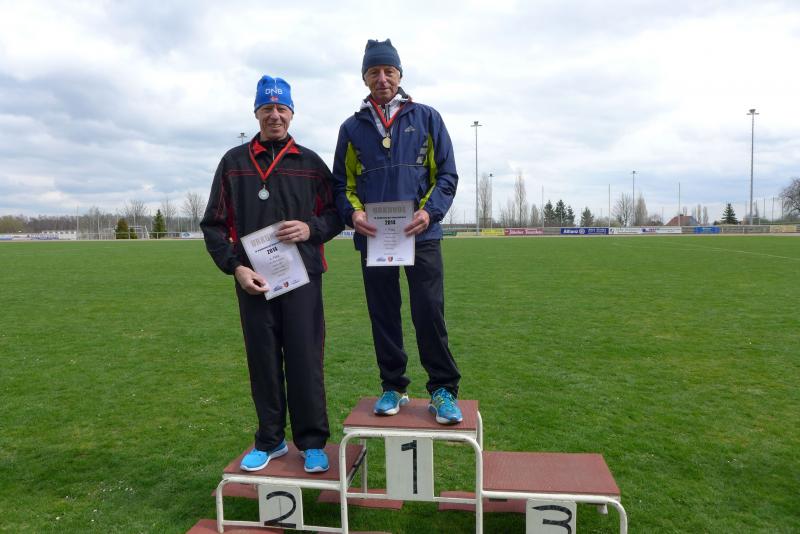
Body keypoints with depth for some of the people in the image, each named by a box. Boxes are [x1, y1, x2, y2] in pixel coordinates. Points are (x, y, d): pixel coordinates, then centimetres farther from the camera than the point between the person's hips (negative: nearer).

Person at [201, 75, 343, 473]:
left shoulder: (311, 163, 9)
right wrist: (235, 267, -5)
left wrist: (311, 229, -11)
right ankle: (270, 441, 25)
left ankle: (312, 443, 15)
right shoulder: (234, 162, 9)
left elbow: (335, 214, 11)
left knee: (305, 362, 1)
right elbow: (214, 224, 8)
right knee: (263, 362, 9)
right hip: (253, 281, 1)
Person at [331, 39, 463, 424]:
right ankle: (392, 387, 22)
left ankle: (443, 389, 10)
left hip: (421, 234, -2)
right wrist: (353, 212, -9)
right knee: (384, 316, 8)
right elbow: (341, 184, 12)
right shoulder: (352, 127, 13)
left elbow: (446, 175, 5)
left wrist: (430, 211, -13)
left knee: (429, 313, -5)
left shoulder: (426, 118, 9)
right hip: (372, 237, 2)